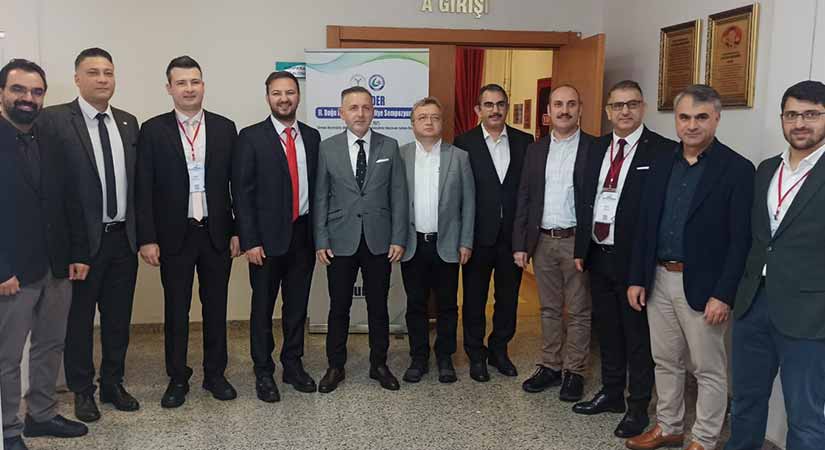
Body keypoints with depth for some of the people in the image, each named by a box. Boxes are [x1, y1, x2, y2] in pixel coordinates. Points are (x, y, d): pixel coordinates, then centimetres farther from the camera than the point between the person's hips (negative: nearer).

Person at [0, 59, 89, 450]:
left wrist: (78, 254, 4)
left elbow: (70, 201, 10)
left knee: (51, 346, 16)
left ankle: (42, 414, 32)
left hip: (57, 268, 6)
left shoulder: (51, 142, 8)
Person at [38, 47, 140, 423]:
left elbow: (136, 180, 11)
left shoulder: (128, 122, 9)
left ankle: (113, 384, 30)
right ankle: (82, 390, 25)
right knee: (79, 317, 10)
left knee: (119, 317, 14)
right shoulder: (54, 119, -7)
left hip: (123, 237, 5)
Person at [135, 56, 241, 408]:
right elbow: (143, 190, -3)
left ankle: (215, 374, 25)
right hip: (174, 235, -1)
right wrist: (147, 238, -8)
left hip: (217, 234, 2)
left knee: (216, 308, 11)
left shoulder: (225, 128, 3)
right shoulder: (153, 130, -1)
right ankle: (177, 379, 22)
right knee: (176, 310, 8)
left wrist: (238, 231, 1)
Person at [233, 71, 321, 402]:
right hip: (268, 236, -4)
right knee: (263, 307, 7)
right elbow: (242, 192, -8)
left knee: (297, 305, 13)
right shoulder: (251, 137, -5)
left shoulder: (311, 136, 8)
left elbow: (316, 186, 10)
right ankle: (263, 373, 20)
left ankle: (293, 365, 27)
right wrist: (250, 241, -13)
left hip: (303, 234, 4)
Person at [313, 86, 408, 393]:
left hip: (379, 241, 1)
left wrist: (399, 238, -4)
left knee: (378, 306, 10)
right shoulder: (327, 148, 1)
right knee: (339, 307, 8)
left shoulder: (389, 147, 3)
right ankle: (335, 367, 22)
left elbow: (399, 195, 2)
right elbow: (320, 197, 2)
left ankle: (379, 364, 25)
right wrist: (321, 240, -3)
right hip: (341, 241, 0)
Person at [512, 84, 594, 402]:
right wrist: (520, 244, 3)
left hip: (576, 241, -4)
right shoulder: (536, 150, 9)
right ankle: (550, 367, 24)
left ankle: (574, 372, 16)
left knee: (579, 311, 5)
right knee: (549, 309, 13)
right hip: (542, 241, 4)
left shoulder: (594, 148, -4)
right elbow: (524, 198, 8)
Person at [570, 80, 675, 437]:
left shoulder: (662, 150, -10)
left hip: (633, 258, -6)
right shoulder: (598, 147, 10)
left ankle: (638, 407, 21)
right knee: (607, 330, 18)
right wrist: (581, 248, 8)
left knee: (638, 336, 7)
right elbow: (585, 199, 12)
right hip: (598, 256, 6)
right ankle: (611, 393, 34)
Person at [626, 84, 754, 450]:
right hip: (660, 279, 5)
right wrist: (637, 278, 6)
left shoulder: (737, 169, -9)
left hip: (702, 285, -5)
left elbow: (740, 240, -12)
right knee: (666, 362, 17)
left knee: (709, 370, 8)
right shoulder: (661, 163, 7)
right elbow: (645, 225, 9)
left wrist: (723, 295, -16)